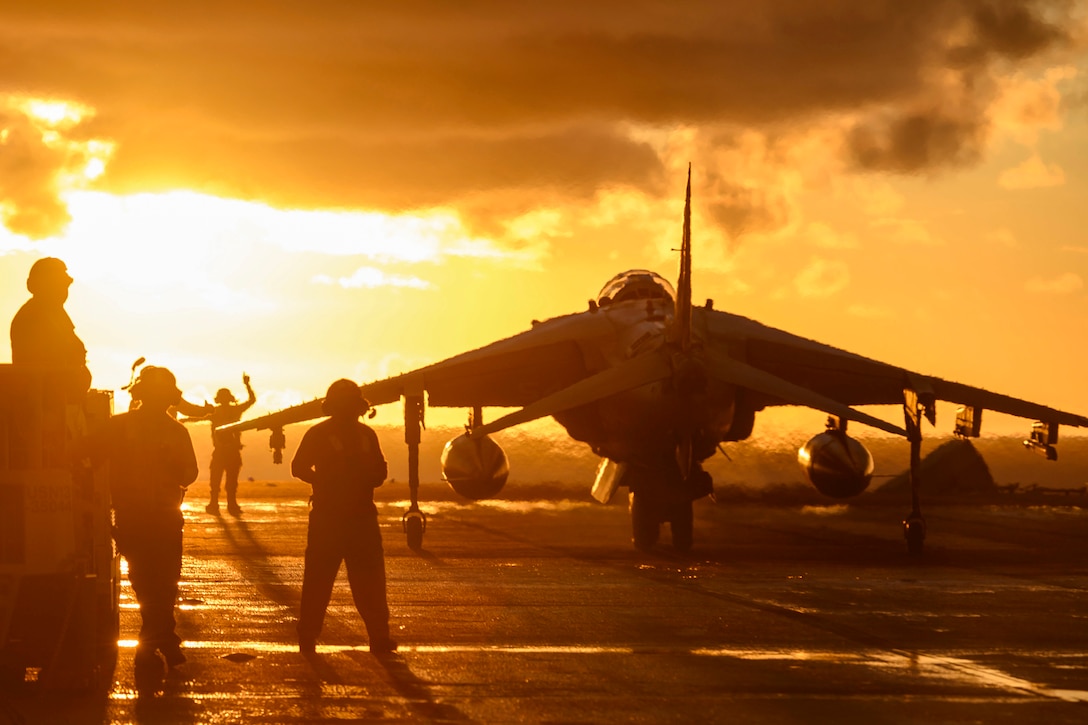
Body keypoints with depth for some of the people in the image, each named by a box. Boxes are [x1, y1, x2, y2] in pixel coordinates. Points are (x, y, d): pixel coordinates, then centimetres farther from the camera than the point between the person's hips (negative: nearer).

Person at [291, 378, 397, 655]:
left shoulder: (366, 434, 10)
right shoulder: (318, 434, 0)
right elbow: (299, 467, 1)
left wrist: (369, 480, 4)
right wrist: (325, 482, -7)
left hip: (362, 516, 4)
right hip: (327, 516, -4)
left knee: (370, 580, 2)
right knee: (318, 579, -1)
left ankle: (380, 638, 5)